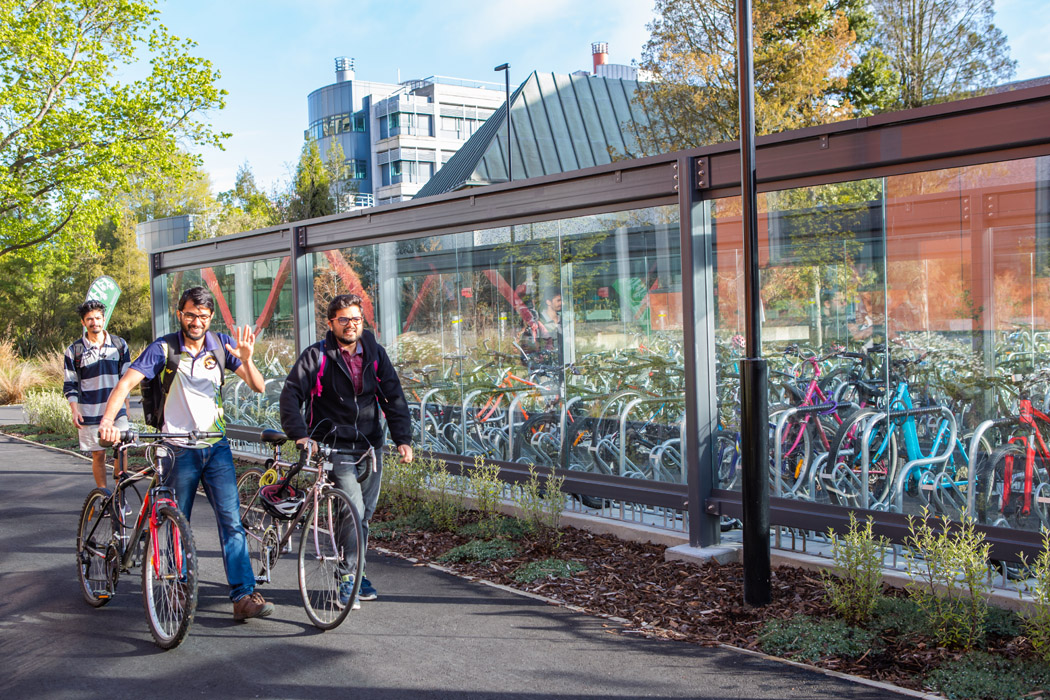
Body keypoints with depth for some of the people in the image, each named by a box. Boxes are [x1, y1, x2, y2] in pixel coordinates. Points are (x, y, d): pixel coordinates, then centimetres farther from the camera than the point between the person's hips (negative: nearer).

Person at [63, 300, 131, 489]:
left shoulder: (119, 344, 6)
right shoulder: (74, 351, 1)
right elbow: (70, 385, 4)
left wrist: (126, 406, 11)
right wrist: (74, 410, -8)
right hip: (90, 413, -1)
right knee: (98, 454, 3)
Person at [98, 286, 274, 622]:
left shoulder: (221, 343, 1)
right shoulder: (164, 348, -6)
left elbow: (257, 386, -4)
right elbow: (126, 382, -15)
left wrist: (246, 360, -24)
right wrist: (107, 421, -31)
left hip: (217, 446, 2)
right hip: (179, 448, -1)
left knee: (231, 520, -7)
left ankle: (244, 595, -7)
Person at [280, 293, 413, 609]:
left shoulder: (375, 354, 5)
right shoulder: (317, 356, -5)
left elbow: (393, 397, 4)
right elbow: (291, 394, -8)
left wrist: (403, 439, -6)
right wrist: (300, 434, -22)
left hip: (370, 448, 4)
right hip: (335, 448, -4)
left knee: (365, 514, 12)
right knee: (353, 509, -17)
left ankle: (356, 573, 29)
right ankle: (346, 578, -4)